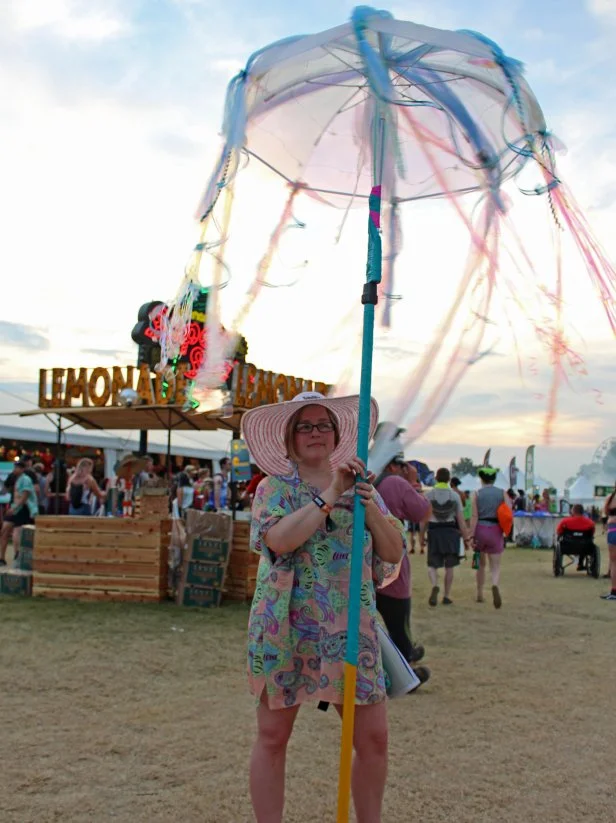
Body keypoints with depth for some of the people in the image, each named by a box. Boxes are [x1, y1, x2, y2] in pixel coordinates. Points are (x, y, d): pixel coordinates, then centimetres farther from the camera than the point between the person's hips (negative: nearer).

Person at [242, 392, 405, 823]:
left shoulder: (360, 486, 11)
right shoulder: (274, 488, 0)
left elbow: (394, 552, 4)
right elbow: (278, 539, -20)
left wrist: (370, 507, -11)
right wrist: (330, 495, -17)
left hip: (352, 628, 3)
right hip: (287, 629, -3)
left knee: (374, 739, 4)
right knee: (272, 737, 6)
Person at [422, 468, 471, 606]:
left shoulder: (428, 494, -2)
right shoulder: (455, 495, -1)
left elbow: (424, 518, -2)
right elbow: (461, 519, -2)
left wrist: (422, 535, 7)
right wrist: (466, 537, 4)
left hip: (434, 532, -1)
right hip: (450, 531, 1)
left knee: (432, 565, 6)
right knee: (449, 567, 11)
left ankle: (435, 586, -22)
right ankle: (446, 596, 15)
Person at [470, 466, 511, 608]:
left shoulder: (477, 494, -1)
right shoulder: (502, 493, 3)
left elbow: (474, 517, -8)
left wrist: (471, 536, -8)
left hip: (480, 529, 0)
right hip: (496, 531, 0)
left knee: (481, 564, 19)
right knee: (495, 567, 1)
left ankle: (480, 594, 24)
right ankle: (495, 585, -30)